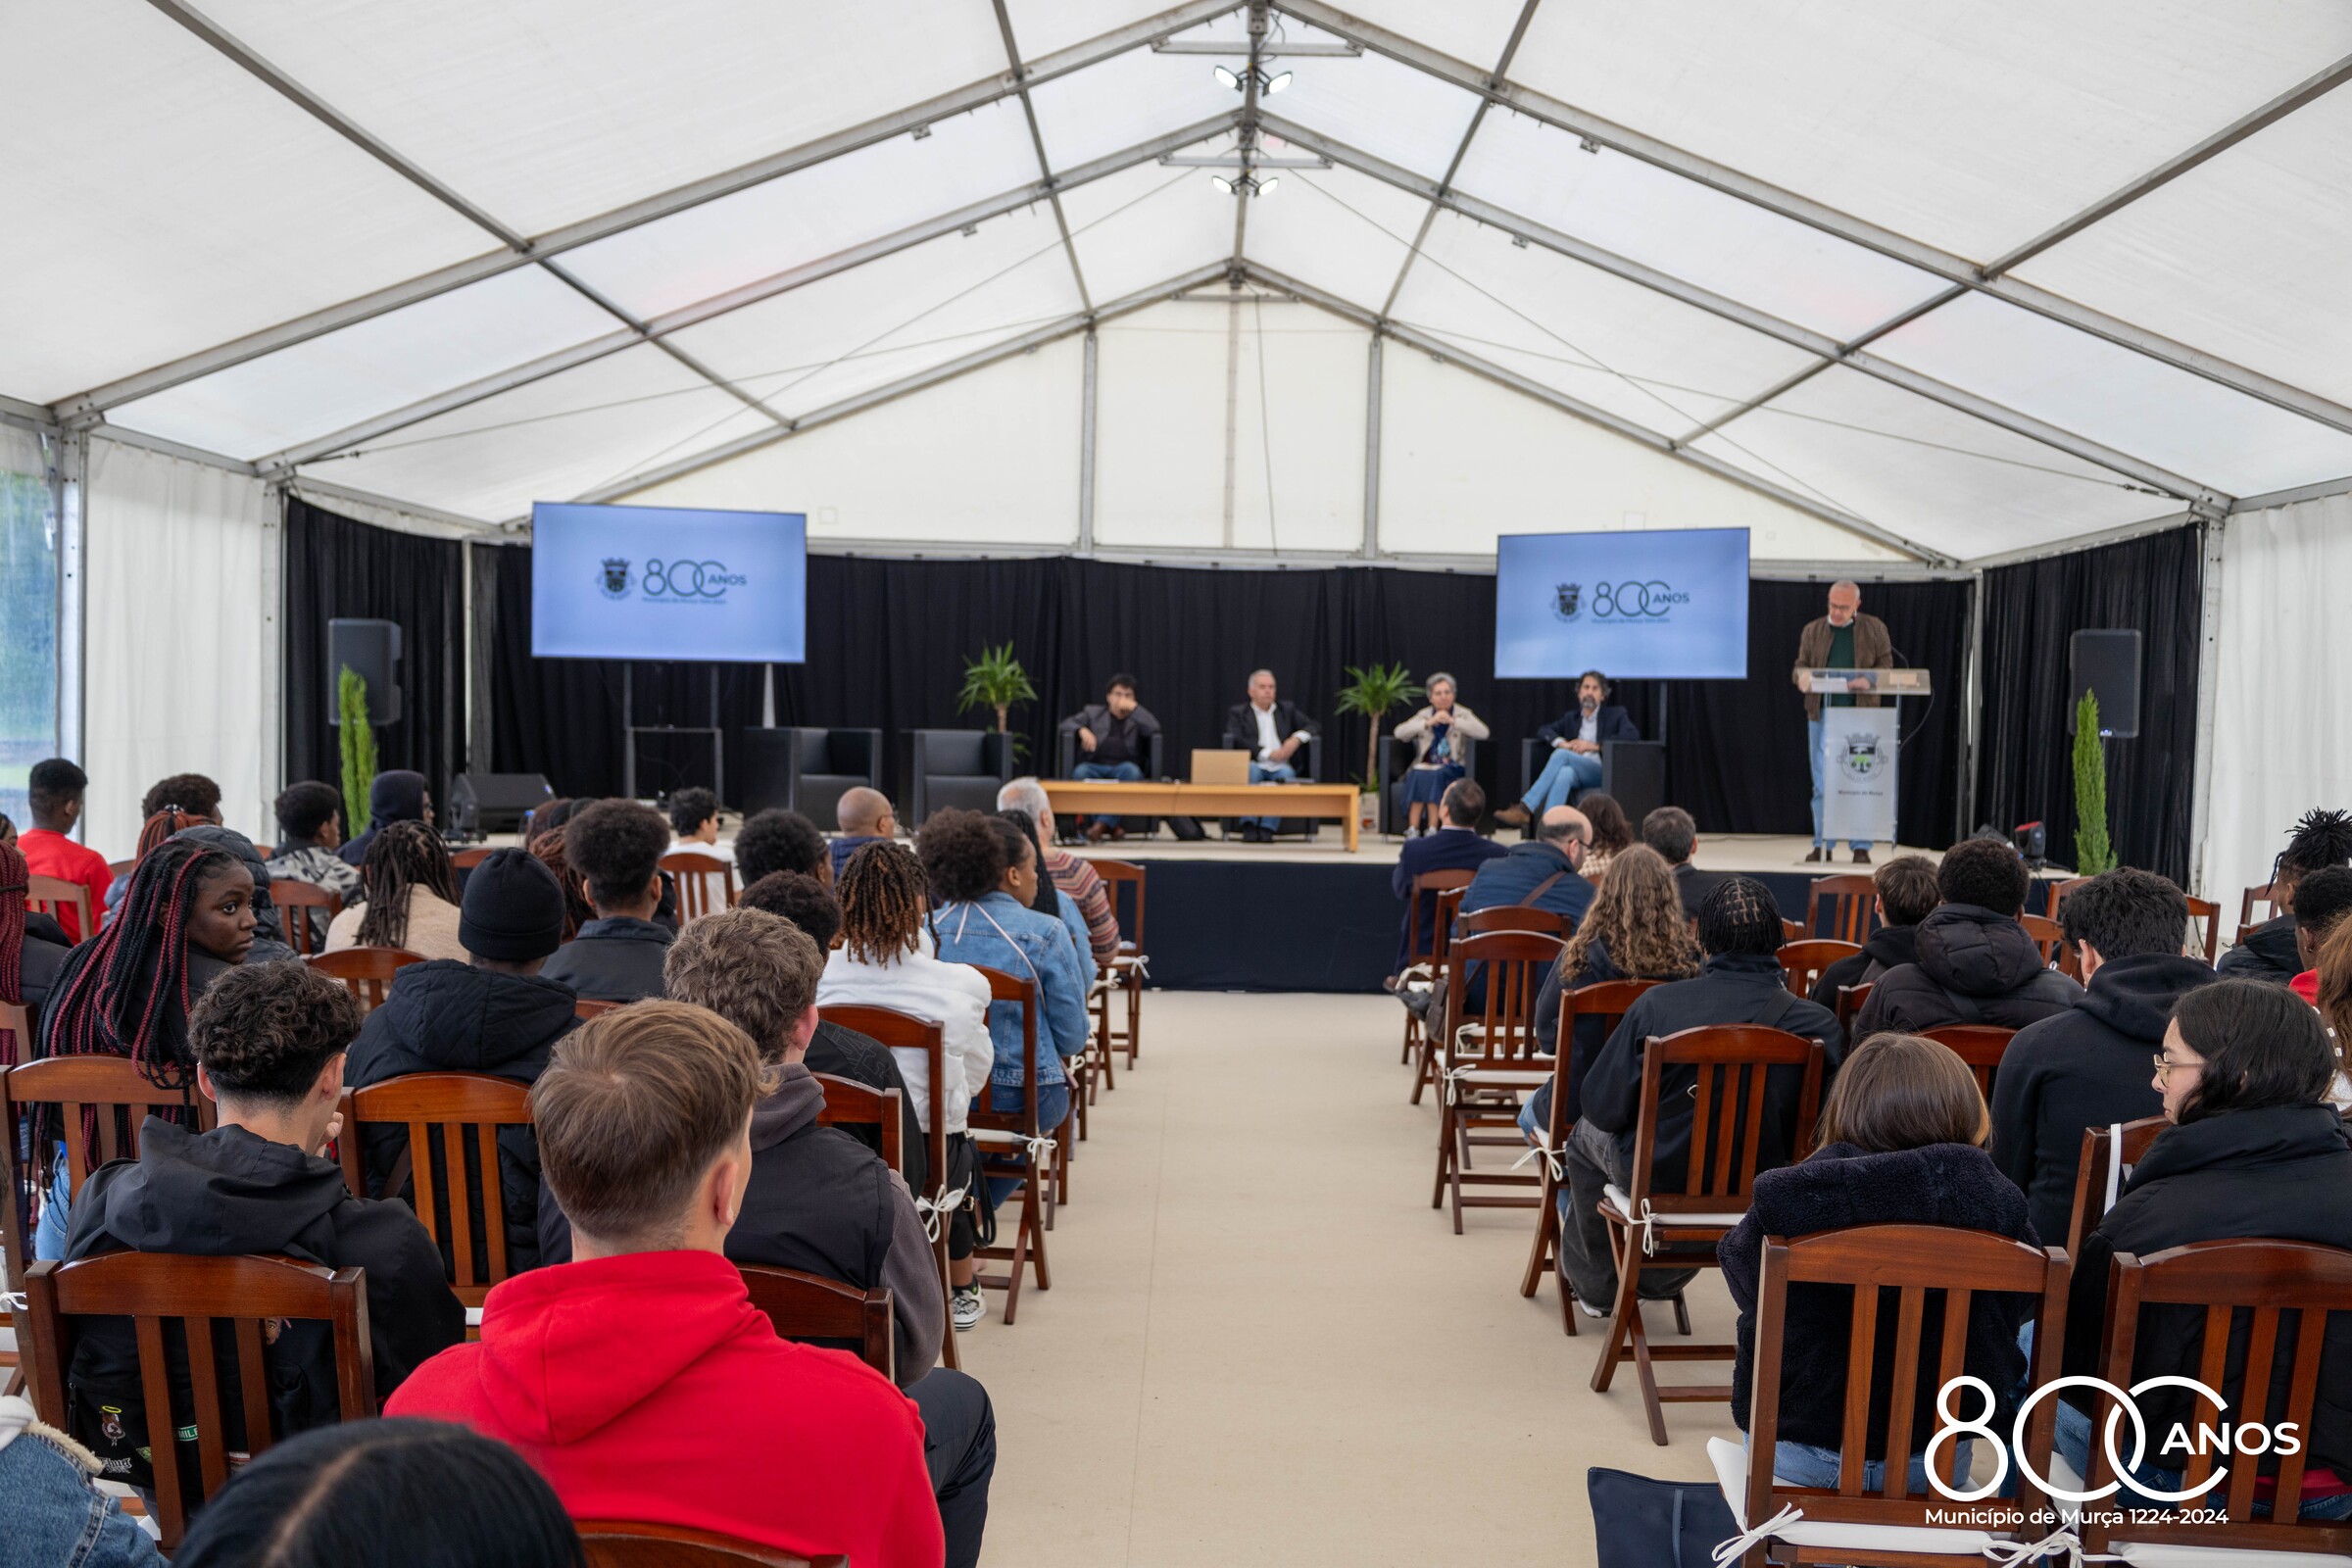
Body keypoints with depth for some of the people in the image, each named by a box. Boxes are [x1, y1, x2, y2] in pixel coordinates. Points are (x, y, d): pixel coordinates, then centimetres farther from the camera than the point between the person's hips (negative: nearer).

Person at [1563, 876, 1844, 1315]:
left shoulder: (1656, 1005, -20)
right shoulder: (1819, 1024, -17)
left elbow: (1604, 1107, -13)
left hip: (1658, 1180, -2)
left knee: (1587, 1133, 31)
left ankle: (1597, 1288, 48)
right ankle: (1663, 1281, 56)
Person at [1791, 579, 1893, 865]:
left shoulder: (1874, 629, 6)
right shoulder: (1812, 630, 11)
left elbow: (1886, 665, 5)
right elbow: (1800, 666, 10)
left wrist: (1869, 680, -16)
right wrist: (1801, 675, -14)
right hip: (1821, 714, 2)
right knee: (1822, 784, 2)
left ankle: (1860, 846, 4)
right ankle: (1822, 845, 8)